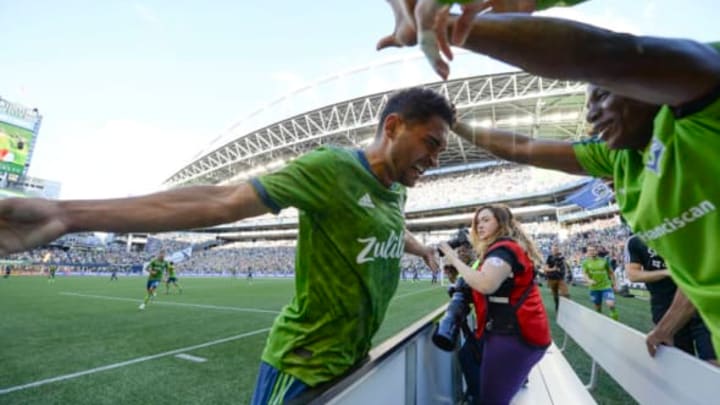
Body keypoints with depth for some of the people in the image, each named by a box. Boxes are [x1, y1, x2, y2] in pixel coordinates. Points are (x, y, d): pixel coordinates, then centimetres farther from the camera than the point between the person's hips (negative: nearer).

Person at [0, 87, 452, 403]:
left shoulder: (396, 191, 3)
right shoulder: (332, 167, -22)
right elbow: (221, 202, -28)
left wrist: (424, 249, 45)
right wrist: (68, 214, -32)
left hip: (356, 359, 8)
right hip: (305, 366, -8)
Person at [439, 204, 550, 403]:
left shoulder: (503, 248, -16)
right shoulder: (507, 247, 16)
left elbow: (486, 284, -34)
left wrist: (454, 259, -23)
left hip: (514, 334, -10)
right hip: (514, 330, 10)